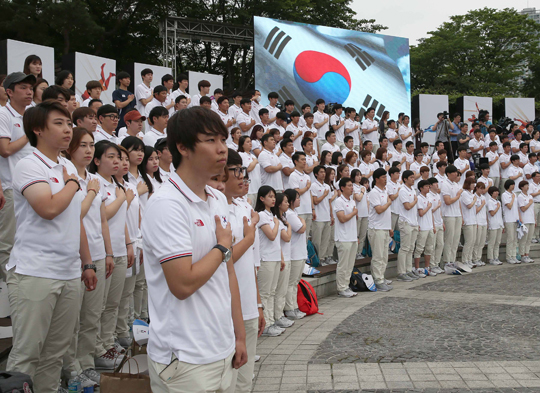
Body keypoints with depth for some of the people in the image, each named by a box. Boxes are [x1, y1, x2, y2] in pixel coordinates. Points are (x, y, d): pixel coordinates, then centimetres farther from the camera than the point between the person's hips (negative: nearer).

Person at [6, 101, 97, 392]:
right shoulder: (29, 166, -8)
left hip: (69, 275, 7)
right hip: (34, 274, -7)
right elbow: (48, 208, -22)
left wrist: (87, 264, 19)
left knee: (55, 352, 12)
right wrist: (72, 183, -4)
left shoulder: (69, 168, 15)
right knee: (26, 353, -2)